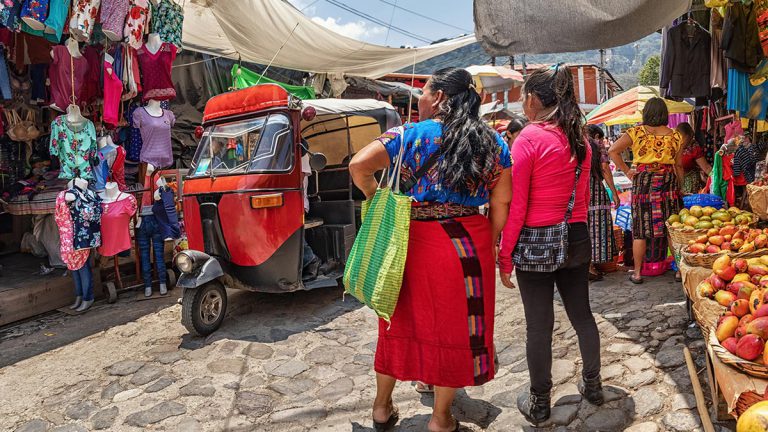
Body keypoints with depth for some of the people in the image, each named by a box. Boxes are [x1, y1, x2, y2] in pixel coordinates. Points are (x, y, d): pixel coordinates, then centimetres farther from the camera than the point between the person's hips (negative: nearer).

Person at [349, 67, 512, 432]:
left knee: (401, 320, 17)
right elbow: (501, 202, 1)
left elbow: (358, 166, -12)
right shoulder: (492, 143, 3)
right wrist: (487, 246, 10)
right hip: (467, 246, 0)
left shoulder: (410, 135, -3)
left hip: (411, 242, 0)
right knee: (454, 326, 13)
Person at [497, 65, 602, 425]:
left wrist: (505, 256, -10)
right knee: (582, 314, 20)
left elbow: (516, 205, -16)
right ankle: (592, 385, 38)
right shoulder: (579, 139, 7)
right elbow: (584, 196, 15)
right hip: (576, 239, 7)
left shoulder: (529, 138, -14)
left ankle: (539, 404, 21)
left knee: (539, 325, 6)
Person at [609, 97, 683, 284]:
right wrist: (679, 188, 19)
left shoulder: (636, 132, -1)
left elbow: (613, 151, -7)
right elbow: (678, 166, 10)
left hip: (643, 182, -2)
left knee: (640, 229, 3)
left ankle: (637, 272, 8)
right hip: (668, 182, 2)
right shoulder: (675, 136, 6)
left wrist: (627, 171, 0)